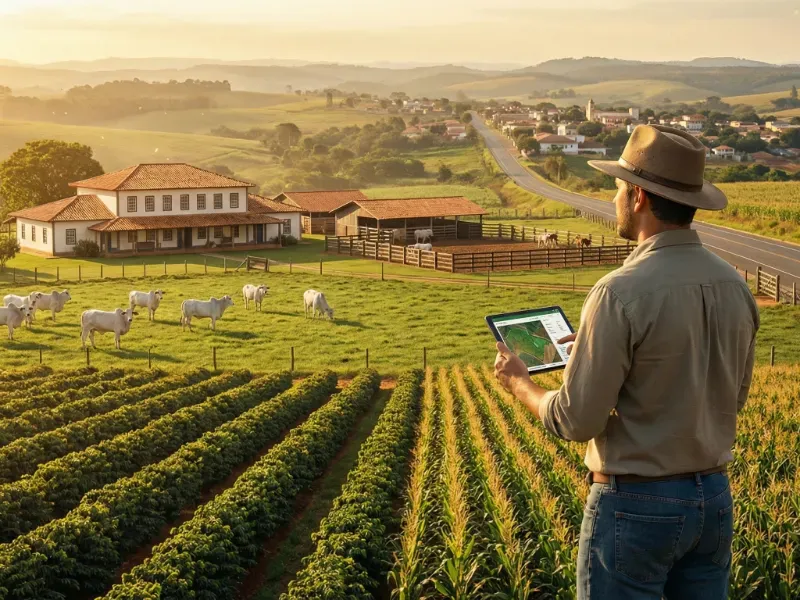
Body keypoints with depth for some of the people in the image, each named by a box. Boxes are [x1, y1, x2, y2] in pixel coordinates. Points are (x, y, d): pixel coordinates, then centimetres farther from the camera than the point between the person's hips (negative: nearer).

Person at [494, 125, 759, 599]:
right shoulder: (736, 286, 1)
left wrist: (519, 384, 3)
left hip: (636, 504, -7)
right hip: (713, 498, 7)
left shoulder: (622, 294, -21)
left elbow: (576, 421, -18)